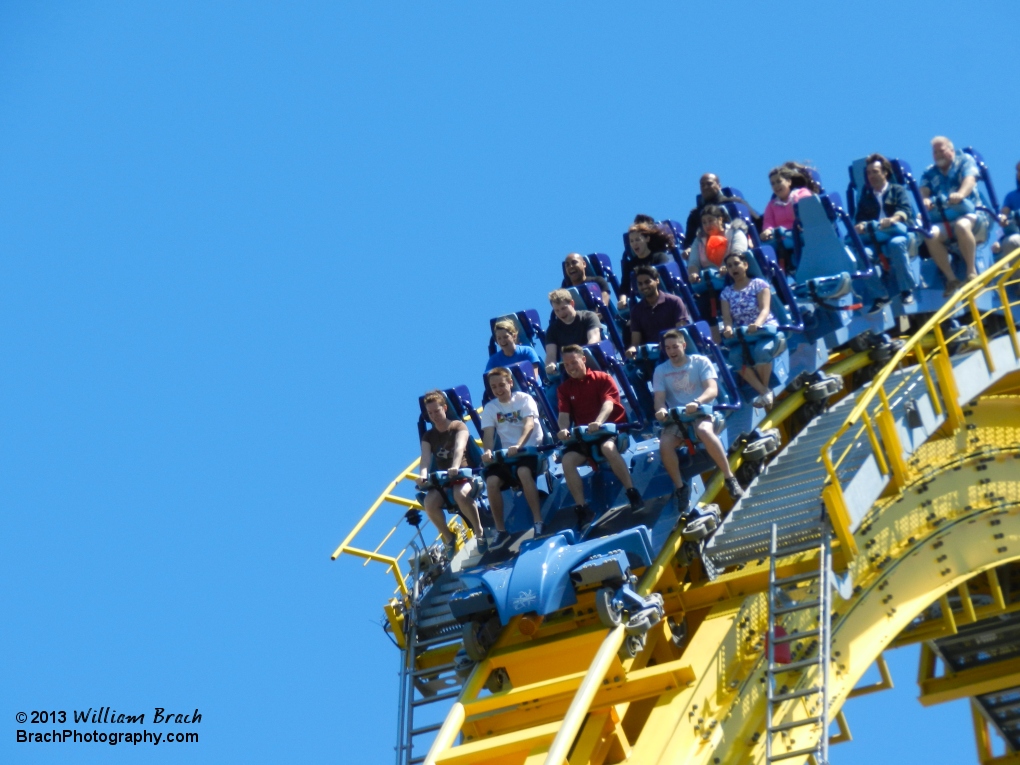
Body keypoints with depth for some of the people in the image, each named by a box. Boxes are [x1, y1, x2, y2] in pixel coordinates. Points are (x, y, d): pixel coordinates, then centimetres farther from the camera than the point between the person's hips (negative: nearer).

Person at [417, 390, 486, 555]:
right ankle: (449, 539, -9)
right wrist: (422, 475, -32)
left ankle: (479, 532, -20)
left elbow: (459, 448, -22)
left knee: (460, 494, -40)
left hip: (465, 474, -4)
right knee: (429, 503, -29)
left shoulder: (458, 427, -1)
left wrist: (455, 468, -43)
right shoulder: (428, 436, 10)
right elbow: (425, 458, -7)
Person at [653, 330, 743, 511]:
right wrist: (661, 409, -26)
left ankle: (729, 478, -28)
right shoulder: (661, 370, 8)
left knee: (704, 430, -38)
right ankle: (681, 488, -13)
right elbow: (659, 398, 0)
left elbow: (712, 390, -11)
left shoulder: (700, 362, 1)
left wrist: (697, 402, -32)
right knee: (664, 443, -30)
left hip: (702, 412, -2)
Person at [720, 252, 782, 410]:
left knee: (761, 350, -38)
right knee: (735, 356, -33)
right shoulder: (726, 292, 13)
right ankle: (764, 392, -27)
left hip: (767, 330, -3)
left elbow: (765, 309, -11)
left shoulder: (759, 284, 2)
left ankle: (765, 387, -14)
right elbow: (727, 316, 1)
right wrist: (728, 327, -24)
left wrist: (757, 323, -34)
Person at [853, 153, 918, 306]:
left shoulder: (897, 190, 16)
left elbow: (906, 210, -3)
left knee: (896, 244, -39)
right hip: (875, 240, 2)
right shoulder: (866, 195, 25)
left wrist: (893, 219, -26)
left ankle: (907, 289, -27)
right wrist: (860, 225, -14)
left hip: (897, 234, -2)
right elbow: (860, 216, 12)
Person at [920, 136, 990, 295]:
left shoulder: (965, 160, 9)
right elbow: (924, 191, 2)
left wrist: (960, 194, -34)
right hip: (943, 220, 3)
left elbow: (970, 180, -11)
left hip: (970, 214, -3)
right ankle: (951, 279, -26)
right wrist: (925, 200, -24)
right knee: (931, 235, -31)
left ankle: (972, 271, -26)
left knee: (961, 226, -39)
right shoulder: (929, 173, 19)